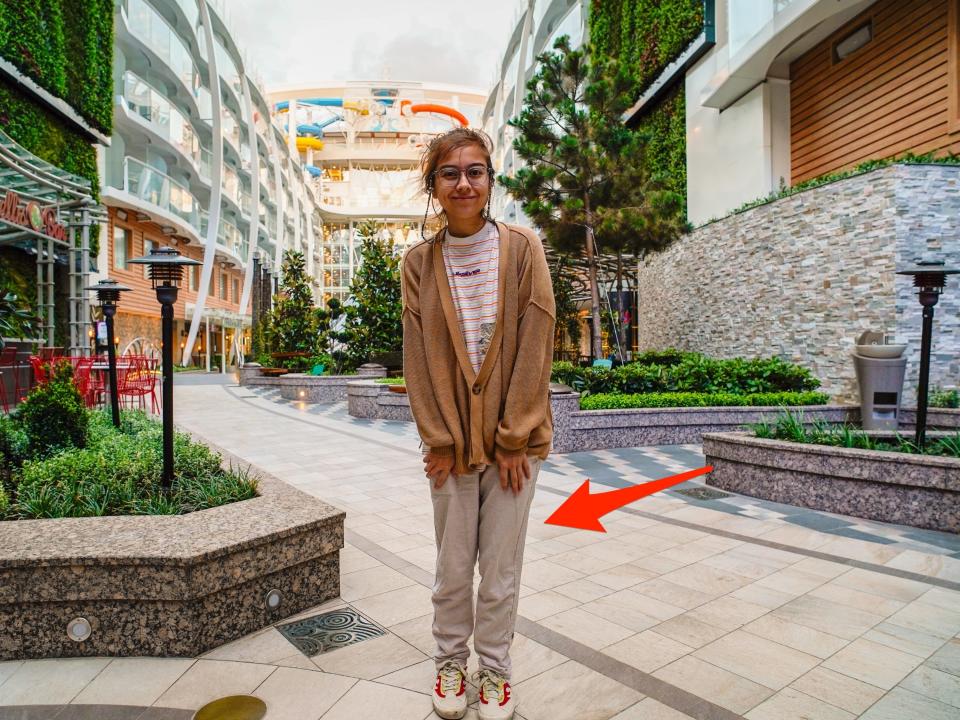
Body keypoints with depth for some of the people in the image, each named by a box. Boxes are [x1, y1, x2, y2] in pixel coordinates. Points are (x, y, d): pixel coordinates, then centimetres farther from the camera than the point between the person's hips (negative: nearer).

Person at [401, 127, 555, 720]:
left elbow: (534, 346, -8)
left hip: (514, 438, -1)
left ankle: (494, 668, 34)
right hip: (451, 441, 1)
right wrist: (440, 441, -5)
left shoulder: (523, 249, -4)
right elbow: (418, 358, 0)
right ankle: (451, 661, 38)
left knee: (501, 570, 11)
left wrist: (513, 438, -10)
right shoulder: (420, 262, 1)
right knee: (453, 568, 14)